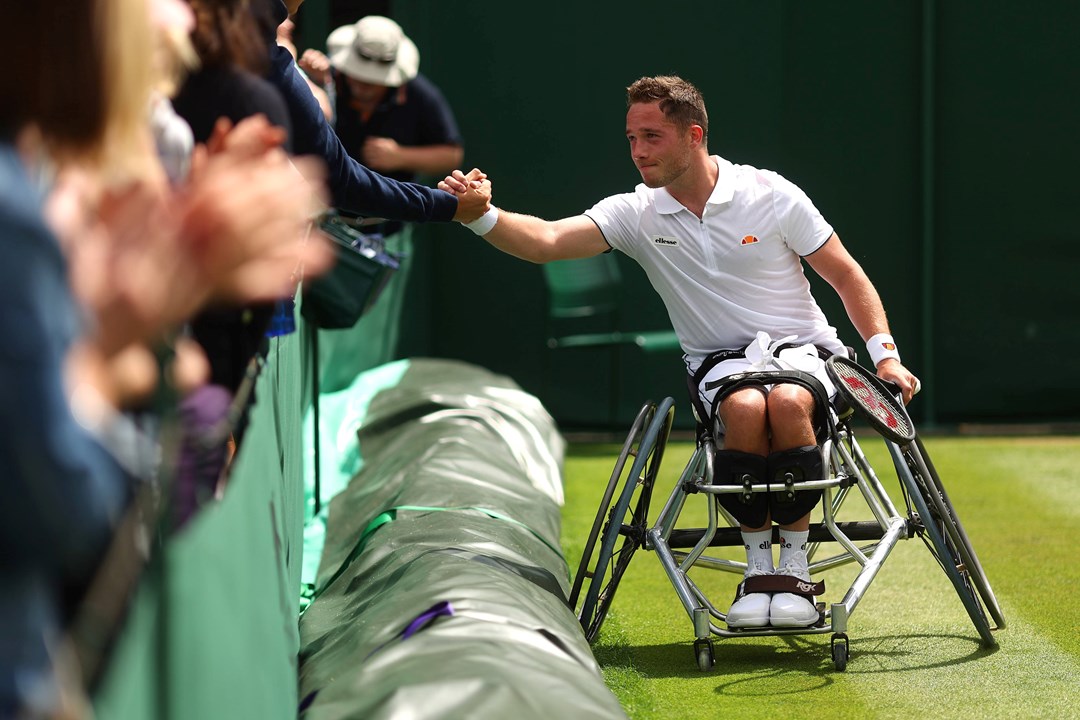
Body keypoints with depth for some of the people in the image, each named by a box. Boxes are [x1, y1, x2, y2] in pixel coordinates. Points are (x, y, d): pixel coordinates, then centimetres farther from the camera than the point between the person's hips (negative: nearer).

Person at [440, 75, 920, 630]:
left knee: (787, 402, -36)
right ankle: (758, 566, -20)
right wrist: (482, 216, -35)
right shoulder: (636, 214, -2)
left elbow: (847, 277, 2)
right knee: (746, 408, -35)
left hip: (799, 346, -1)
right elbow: (547, 241, -17)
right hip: (718, 360, 1)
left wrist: (885, 354, -7)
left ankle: (794, 566, -22)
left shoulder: (771, 195, -5)